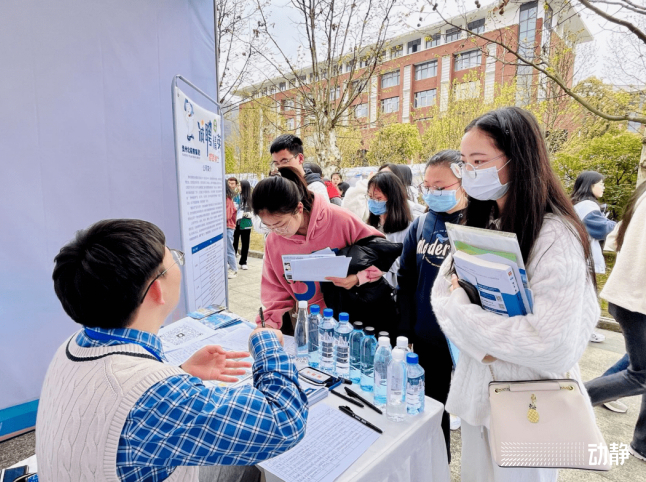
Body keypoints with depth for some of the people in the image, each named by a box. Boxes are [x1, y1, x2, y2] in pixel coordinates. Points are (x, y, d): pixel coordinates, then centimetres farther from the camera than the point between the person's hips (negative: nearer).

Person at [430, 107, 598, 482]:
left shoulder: (556, 237, -21)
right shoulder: (480, 222, 2)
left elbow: (553, 347, -29)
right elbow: (442, 289, -2)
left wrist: (459, 308, -22)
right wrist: (481, 342, -18)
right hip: (476, 389, 6)